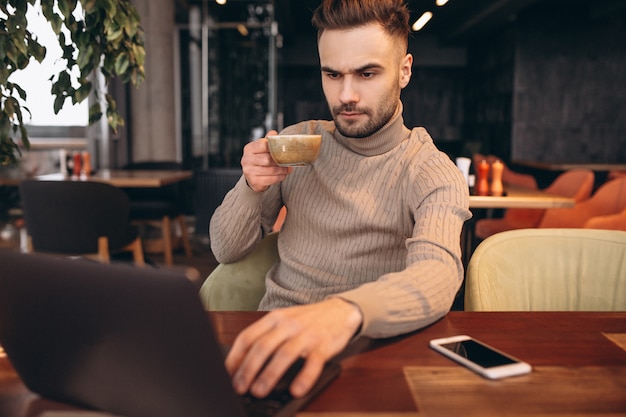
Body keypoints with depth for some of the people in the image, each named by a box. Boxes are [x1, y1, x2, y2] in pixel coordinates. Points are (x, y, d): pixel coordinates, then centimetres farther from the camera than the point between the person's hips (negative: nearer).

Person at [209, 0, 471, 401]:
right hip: (274, 337, 3)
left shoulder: (433, 174, -6)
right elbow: (226, 250, 9)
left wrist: (345, 312, -48)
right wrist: (251, 188, -12)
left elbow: (439, 274, -27)